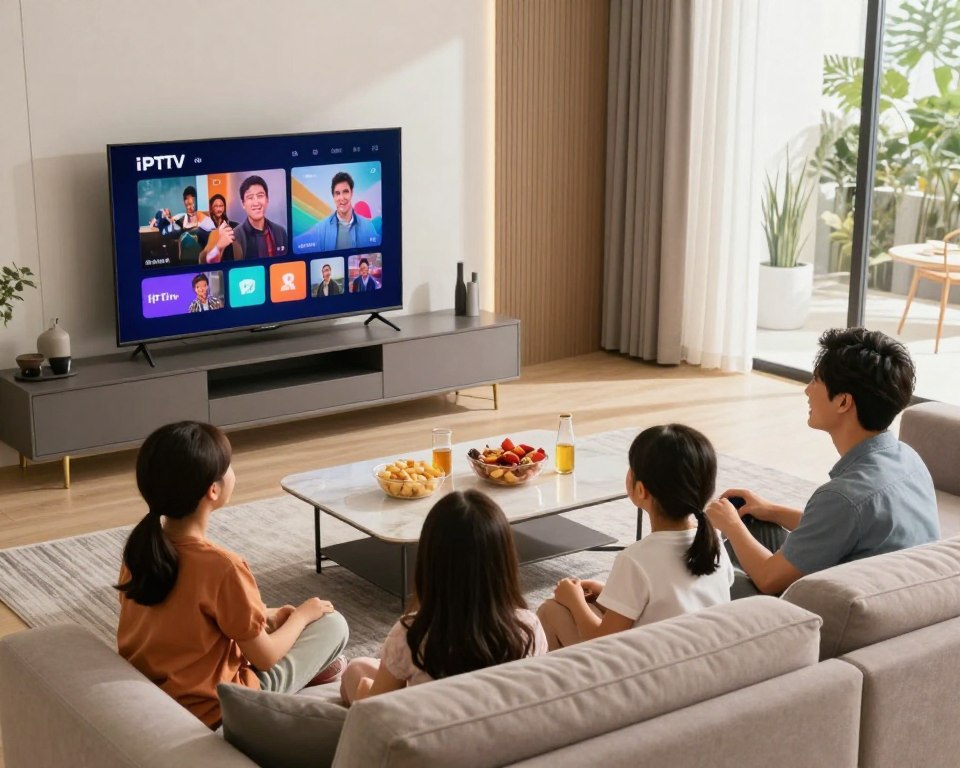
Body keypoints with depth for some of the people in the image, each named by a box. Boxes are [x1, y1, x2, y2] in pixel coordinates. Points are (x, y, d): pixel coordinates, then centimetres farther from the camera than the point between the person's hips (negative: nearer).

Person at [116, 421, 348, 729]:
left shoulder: (141, 543, -7)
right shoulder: (222, 567, -28)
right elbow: (264, 657, -15)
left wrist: (263, 616, 12)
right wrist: (301, 615, 4)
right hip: (210, 707, -7)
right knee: (332, 624, 7)